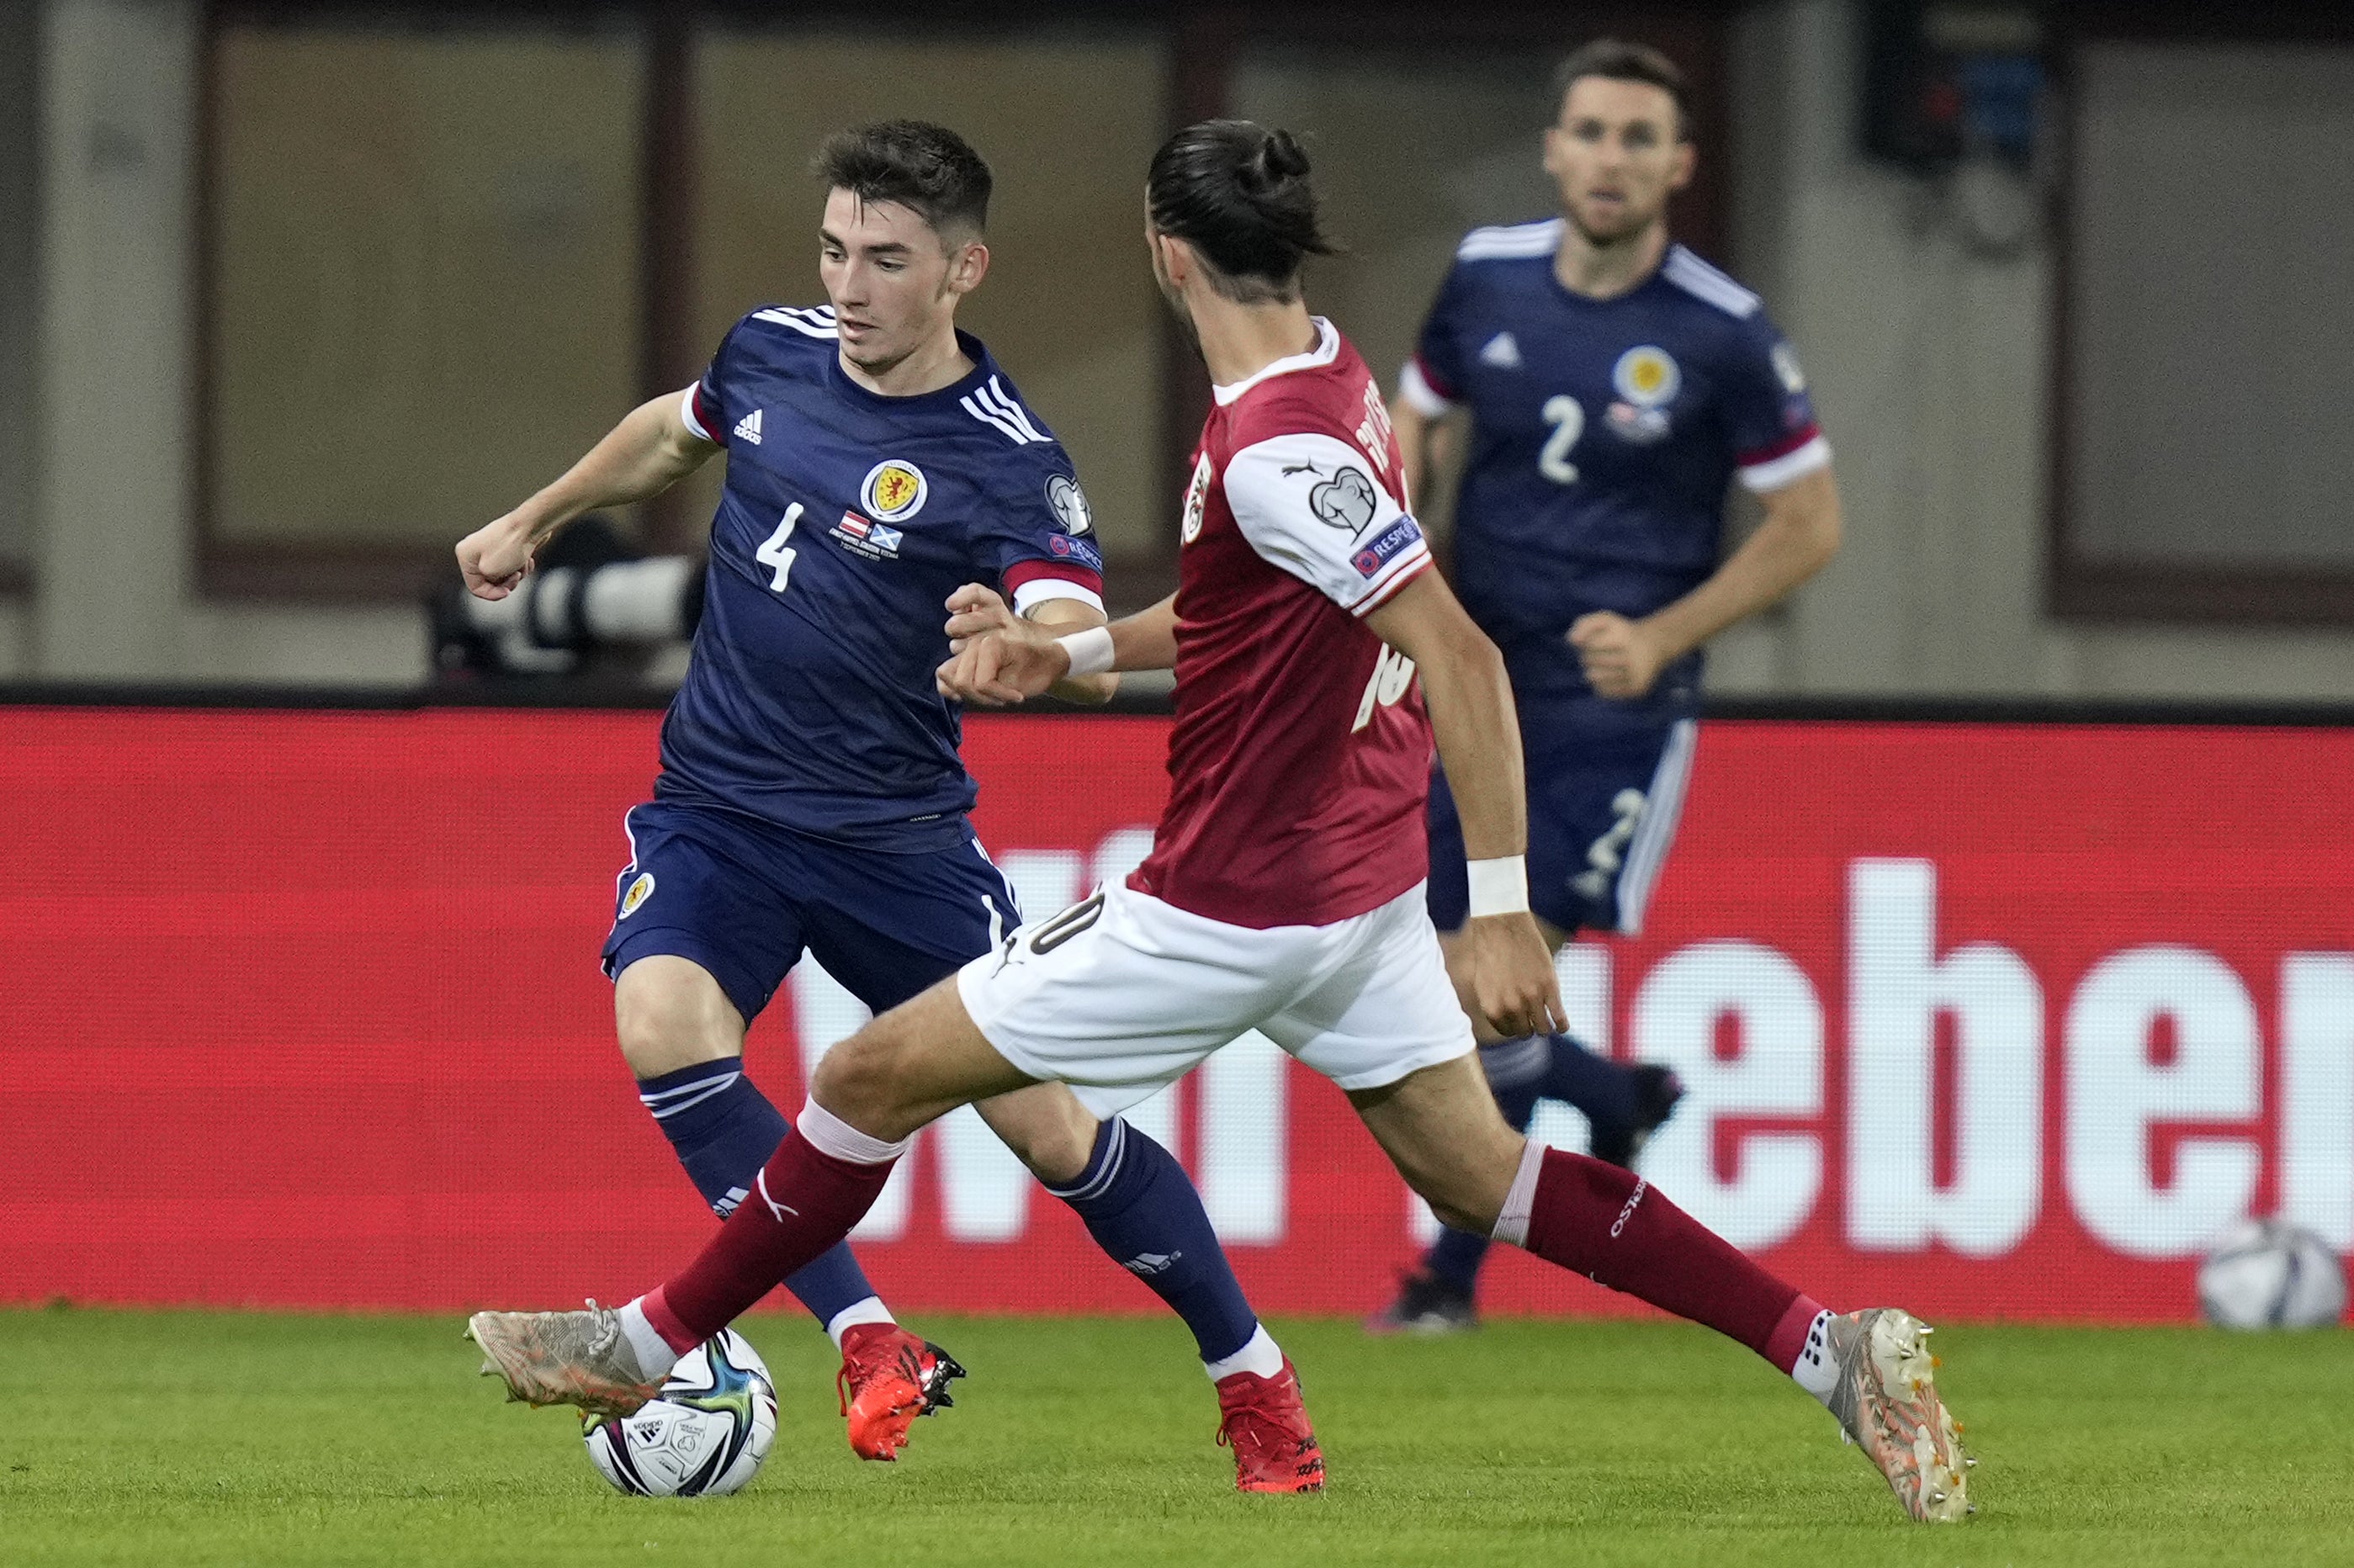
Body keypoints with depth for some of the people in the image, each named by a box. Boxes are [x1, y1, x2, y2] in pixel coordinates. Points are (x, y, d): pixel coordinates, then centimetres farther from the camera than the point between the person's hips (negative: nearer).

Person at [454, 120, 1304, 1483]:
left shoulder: (1006, 462, -17)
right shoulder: (774, 353, -1)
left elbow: (1084, 653, -33)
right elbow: (673, 435, 24)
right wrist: (534, 521, 34)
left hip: (895, 835, -3)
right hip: (717, 808, 3)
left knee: (1049, 1127, -4)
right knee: (664, 1027, -27)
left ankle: (1251, 1370, 21)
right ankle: (873, 1346, -21)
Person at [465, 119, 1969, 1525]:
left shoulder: (1276, 448, -25)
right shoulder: (1334, 376, 3)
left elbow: (1460, 656, -29)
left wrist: (1503, 909, -30)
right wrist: (1072, 651, 14)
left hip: (1237, 904, -9)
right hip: (1357, 875, 9)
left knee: (874, 1075, 4)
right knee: (1480, 1175, 13)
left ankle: (645, 1343, 17)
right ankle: (1830, 1345, 3)